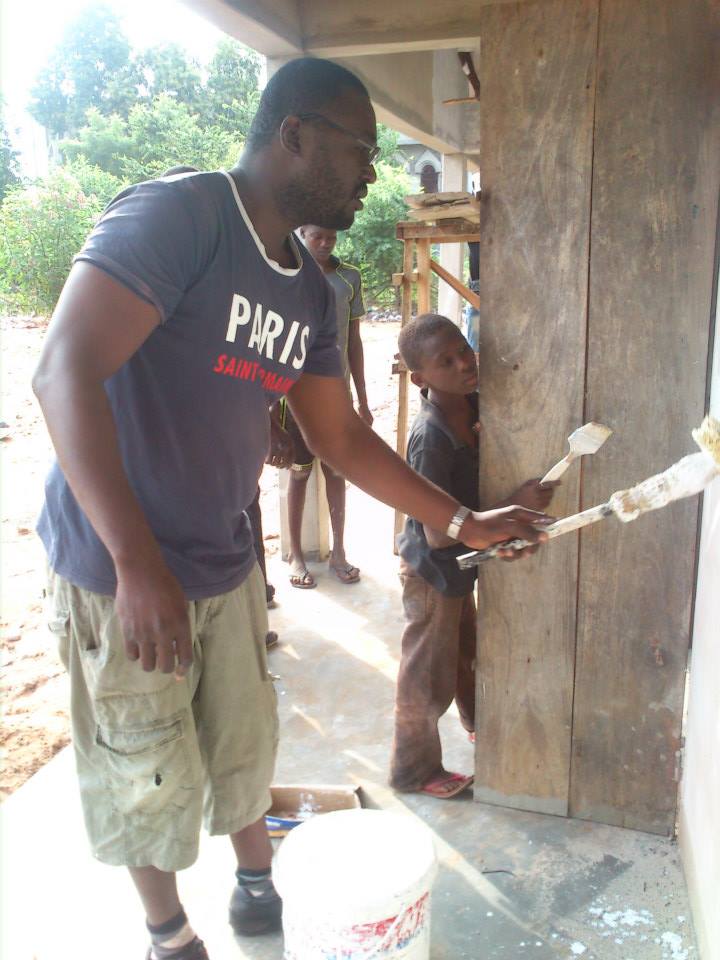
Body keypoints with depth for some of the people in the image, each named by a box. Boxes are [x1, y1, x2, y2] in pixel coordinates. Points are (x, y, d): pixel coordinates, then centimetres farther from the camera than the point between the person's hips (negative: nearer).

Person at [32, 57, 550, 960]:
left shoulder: (310, 291, 6)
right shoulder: (177, 213, -19)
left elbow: (340, 435, 12)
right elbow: (65, 372, -27)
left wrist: (464, 521, 10)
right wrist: (140, 565, -30)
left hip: (226, 563, 7)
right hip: (120, 572, -6)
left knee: (244, 747, 20)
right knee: (150, 781, 11)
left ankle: (256, 877, 48)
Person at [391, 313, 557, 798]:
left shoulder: (473, 407, -6)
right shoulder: (431, 436, -31)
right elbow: (437, 532, -32)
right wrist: (515, 505, -34)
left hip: (458, 566, 8)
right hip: (431, 572, -8)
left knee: (466, 650, 30)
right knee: (429, 675, 10)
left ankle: (478, 723, 55)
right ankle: (416, 768, 32)